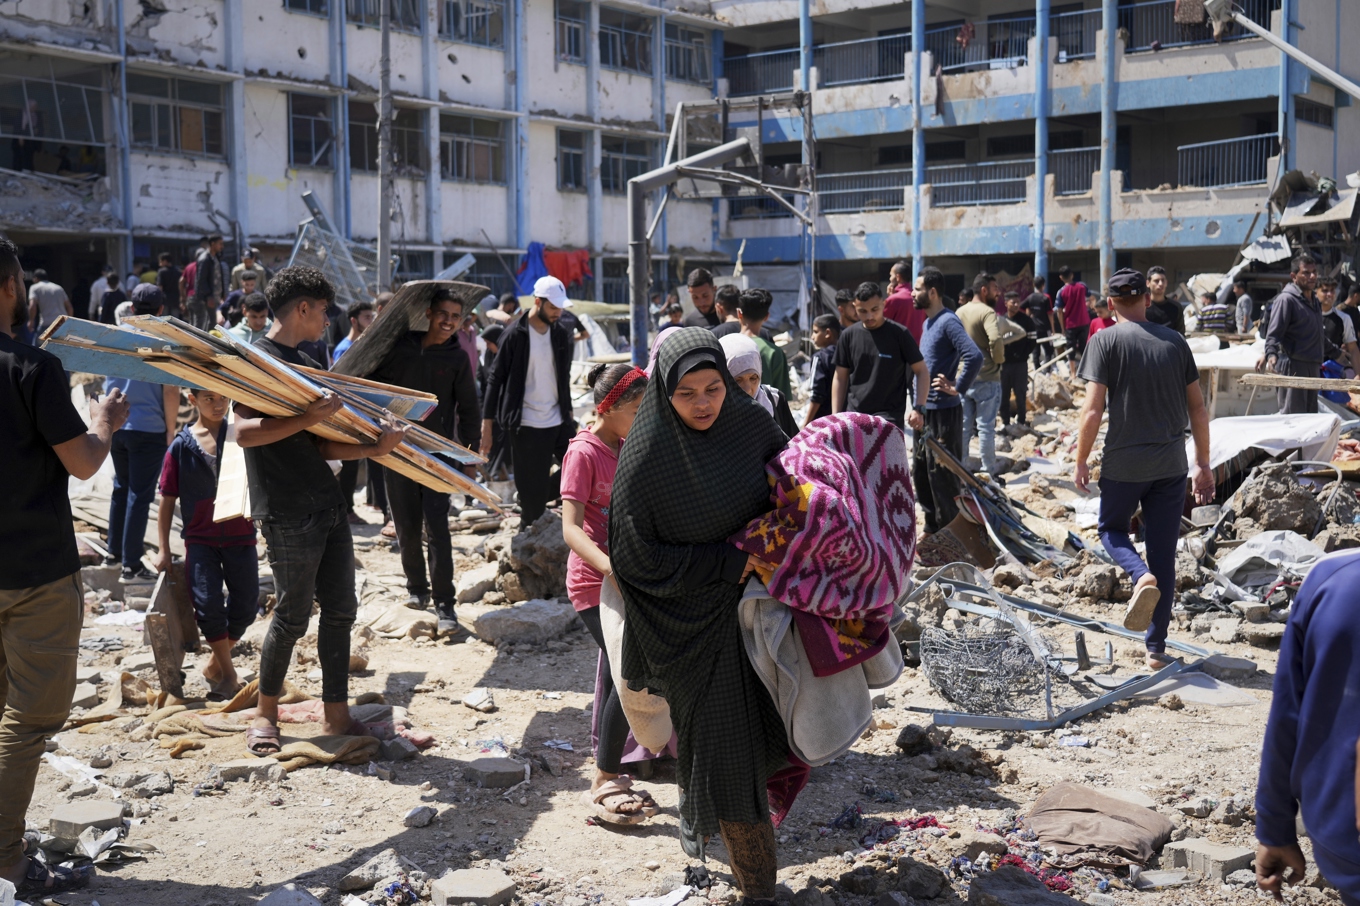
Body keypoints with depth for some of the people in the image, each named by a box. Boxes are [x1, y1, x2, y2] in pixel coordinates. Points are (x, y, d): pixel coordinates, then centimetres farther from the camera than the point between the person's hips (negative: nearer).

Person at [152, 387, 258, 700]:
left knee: (245, 605, 1)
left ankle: (215, 666, 23)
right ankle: (228, 674, 5)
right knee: (208, 603, -12)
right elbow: (167, 500, 3)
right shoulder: (181, 446, -1)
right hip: (200, 536, -1)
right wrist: (163, 550, 0)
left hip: (240, 534, 1)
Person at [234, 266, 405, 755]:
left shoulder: (309, 366, 18)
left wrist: (373, 447, -3)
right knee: (292, 615, 0)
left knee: (340, 609, 7)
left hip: (327, 504, 8)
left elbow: (323, 444, 12)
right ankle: (266, 714, 17)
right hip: (287, 513, -8)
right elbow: (244, 432, -19)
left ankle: (335, 714, 15)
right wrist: (306, 419, -28)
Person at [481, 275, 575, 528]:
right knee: (533, 497, -2)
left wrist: (568, 412, 16)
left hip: (559, 422, 6)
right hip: (526, 426, -6)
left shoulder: (561, 334, 9)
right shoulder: (515, 335, -9)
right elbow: (496, 379, -7)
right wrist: (487, 425, -11)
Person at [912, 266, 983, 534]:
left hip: (944, 412, -10)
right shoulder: (928, 322, 14)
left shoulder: (948, 322, -16)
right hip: (925, 411, 10)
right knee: (920, 473, 16)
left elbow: (974, 356, -29)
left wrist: (957, 388, -22)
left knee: (942, 477, -3)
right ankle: (932, 530, 27)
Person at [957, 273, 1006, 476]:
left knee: (963, 426, 12)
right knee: (986, 427, 0)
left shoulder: (960, 312, 10)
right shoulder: (987, 312, -15)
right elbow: (996, 340, -30)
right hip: (986, 379, -7)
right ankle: (989, 472, 6)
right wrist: (999, 359, -14)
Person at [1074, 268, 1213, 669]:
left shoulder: (1106, 340, -7)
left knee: (1111, 529, 20)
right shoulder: (1175, 341, 5)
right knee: (1164, 554, 10)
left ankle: (1142, 577, -12)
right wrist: (1203, 463, 16)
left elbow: (1093, 410, -12)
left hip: (1123, 462, -3)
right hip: (1171, 464, 3)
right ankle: (1156, 648, 14)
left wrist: (1081, 461, 0)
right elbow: (1197, 406, 7)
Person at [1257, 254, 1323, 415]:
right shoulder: (1286, 299, -10)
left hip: (1312, 370, 9)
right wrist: (1271, 355, -33)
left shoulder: (1314, 302, 19)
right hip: (1292, 367, -9)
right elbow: (1273, 334, -17)